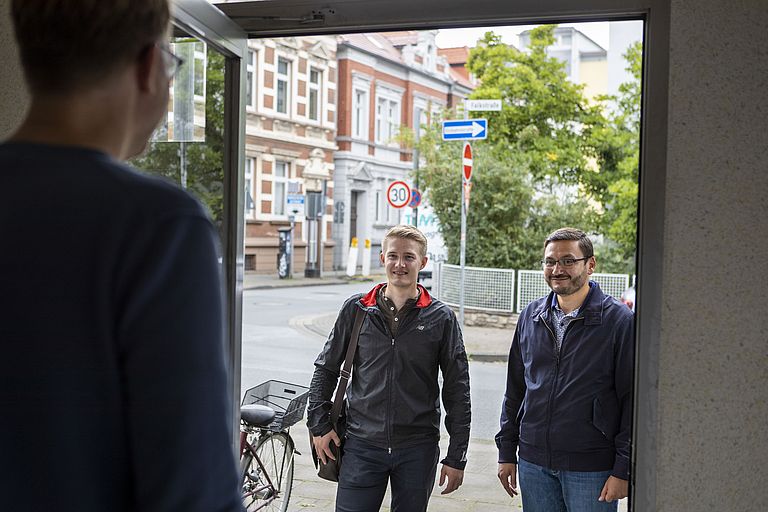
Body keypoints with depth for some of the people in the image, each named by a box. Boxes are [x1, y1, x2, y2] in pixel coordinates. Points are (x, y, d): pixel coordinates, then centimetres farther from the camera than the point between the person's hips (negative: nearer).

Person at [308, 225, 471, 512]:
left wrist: (456, 458, -1)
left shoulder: (441, 318, -1)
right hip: (361, 446, 1)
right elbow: (325, 370, 12)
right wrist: (319, 426, 5)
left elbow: (457, 392, 1)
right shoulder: (356, 309, 2)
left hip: (418, 450, 0)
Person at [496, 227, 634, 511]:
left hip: (591, 469, -4)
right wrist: (507, 451, 12)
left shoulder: (619, 320, -7)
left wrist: (623, 471, -11)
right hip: (534, 464, 4)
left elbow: (632, 400, -8)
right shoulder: (531, 316, 8)